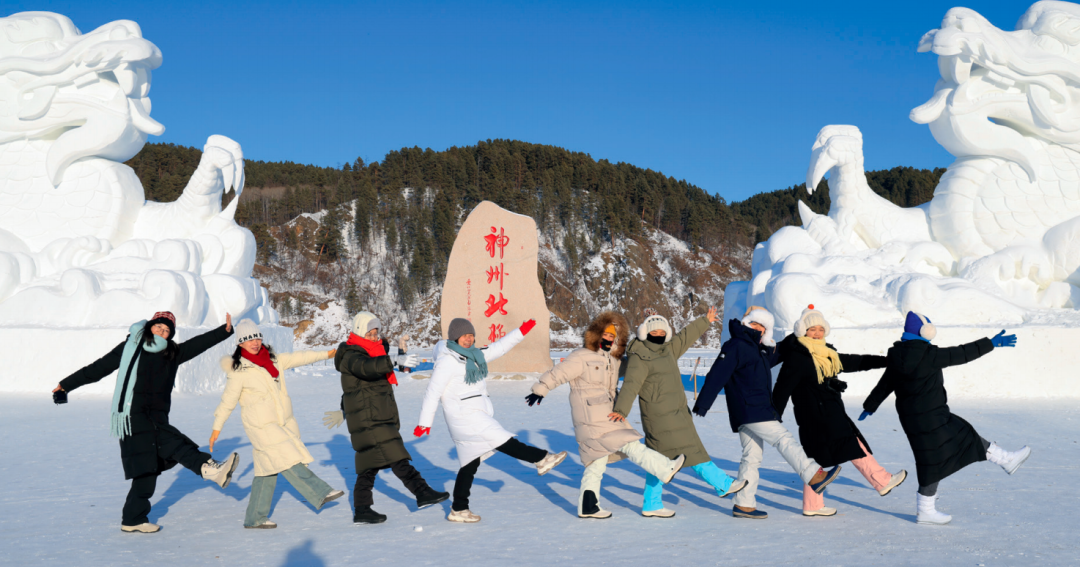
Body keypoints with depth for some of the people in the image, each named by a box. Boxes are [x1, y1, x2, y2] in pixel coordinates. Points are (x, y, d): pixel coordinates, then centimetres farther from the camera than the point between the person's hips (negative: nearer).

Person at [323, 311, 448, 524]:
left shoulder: (370, 354, 22)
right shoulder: (352, 357, -10)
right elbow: (368, 368, -36)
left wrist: (343, 411, 44)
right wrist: (396, 361, -45)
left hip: (381, 419, 10)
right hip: (367, 421, -10)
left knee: (370, 464, 10)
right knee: (395, 458, -16)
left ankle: (362, 511, 15)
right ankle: (423, 493, -20)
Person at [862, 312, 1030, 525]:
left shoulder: (899, 358, 6)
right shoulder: (928, 355, -20)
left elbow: (884, 385, 13)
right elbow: (961, 354, -14)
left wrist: (869, 407, 23)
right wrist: (991, 343, -4)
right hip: (927, 419, -10)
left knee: (965, 437, 19)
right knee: (935, 462, 2)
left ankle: (1007, 459, 31)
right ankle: (925, 511, 12)